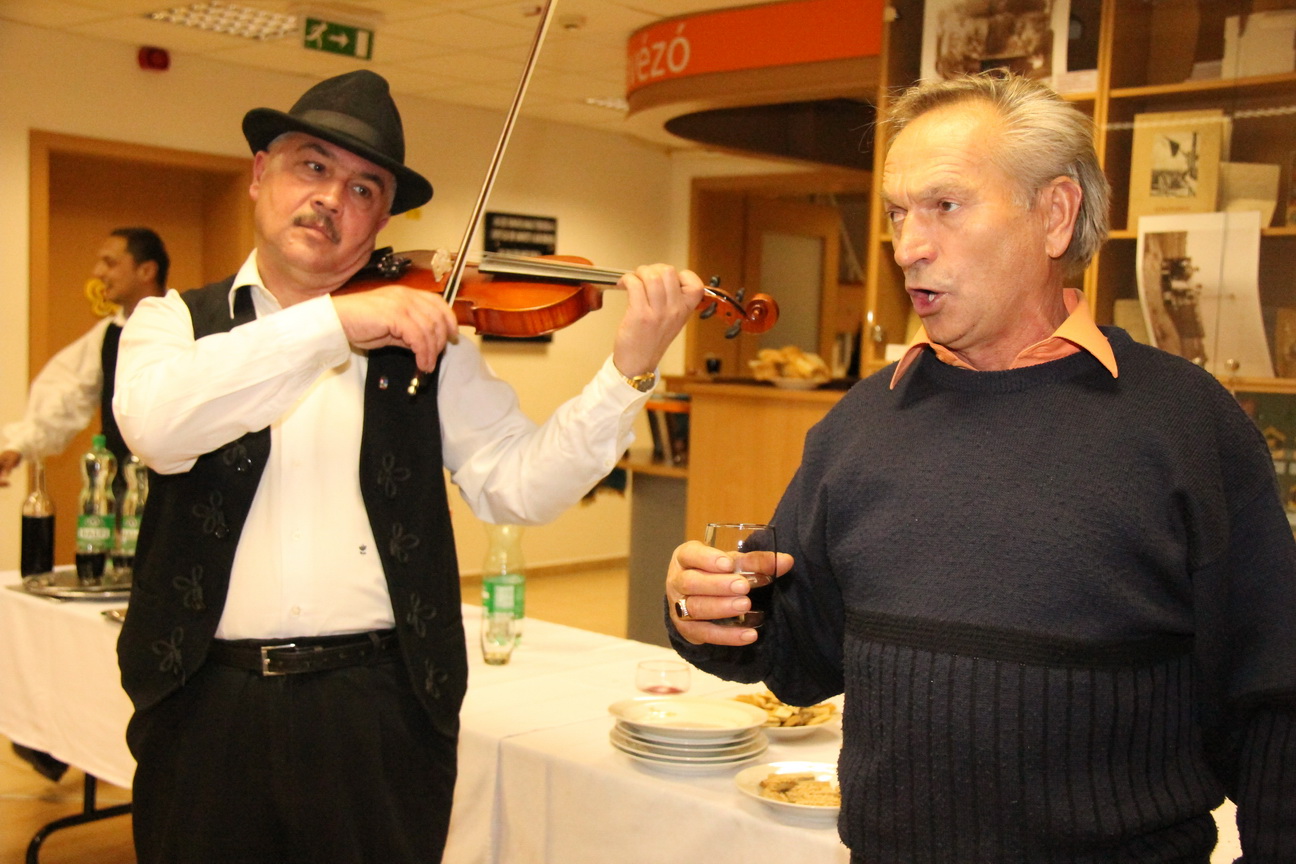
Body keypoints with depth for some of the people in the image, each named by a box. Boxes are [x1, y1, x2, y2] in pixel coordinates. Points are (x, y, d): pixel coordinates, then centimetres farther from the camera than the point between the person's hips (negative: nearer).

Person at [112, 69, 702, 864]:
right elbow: (156, 425, -18)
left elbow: (518, 486, -7)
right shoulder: (174, 322, 5)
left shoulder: (424, 343, 4)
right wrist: (333, 323, -25)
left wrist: (630, 370, -20)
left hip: (380, 708, 0)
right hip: (208, 706, 1)